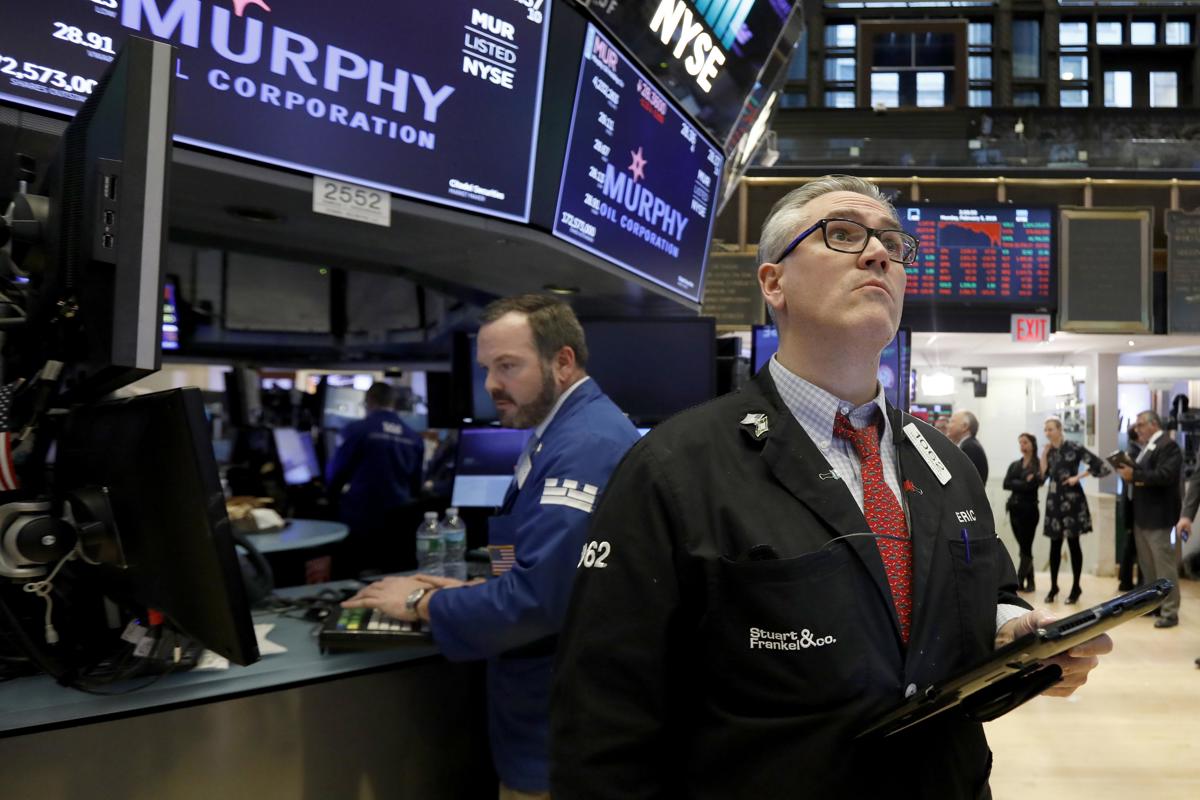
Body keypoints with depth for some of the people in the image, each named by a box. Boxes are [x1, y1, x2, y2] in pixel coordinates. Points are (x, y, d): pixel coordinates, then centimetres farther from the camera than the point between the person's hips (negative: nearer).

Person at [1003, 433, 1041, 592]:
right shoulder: (1014, 465, 13)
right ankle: (1029, 582, 16)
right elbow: (1006, 484, -2)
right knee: (1024, 547, 10)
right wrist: (1025, 483, -11)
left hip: (1029, 509, -5)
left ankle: (1019, 582, -8)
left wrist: (1017, 484, -7)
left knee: (1026, 547, -5)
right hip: (1015, 508, 6)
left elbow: (1033, 483, -17)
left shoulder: (1039, 464, -2)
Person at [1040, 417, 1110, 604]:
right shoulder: (1048, 451, 7)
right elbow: (1043, 477, 3)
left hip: (1071, 500, -5)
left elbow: (1099, 465, -12)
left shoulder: (1074, 448, -9)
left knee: (1073, 543, 1)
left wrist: (1078, 477, -10)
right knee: (1055, 544, 8)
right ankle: (1053, 587, 16)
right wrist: (1044, 455, -4)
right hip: (1054, 501, 5)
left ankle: (1076, 588, 11)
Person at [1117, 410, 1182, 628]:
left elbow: (1164, 476, -25)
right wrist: (1129, 473, -4)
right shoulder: (1148, 447, 16)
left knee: (1164, 564, -4)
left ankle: (1170, 612, 1)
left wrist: (1135, 475, -24)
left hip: (1157, 516, -9)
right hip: (1142, 515, 9)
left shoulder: (1168, 445, -13)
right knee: (1147, 564, 15)